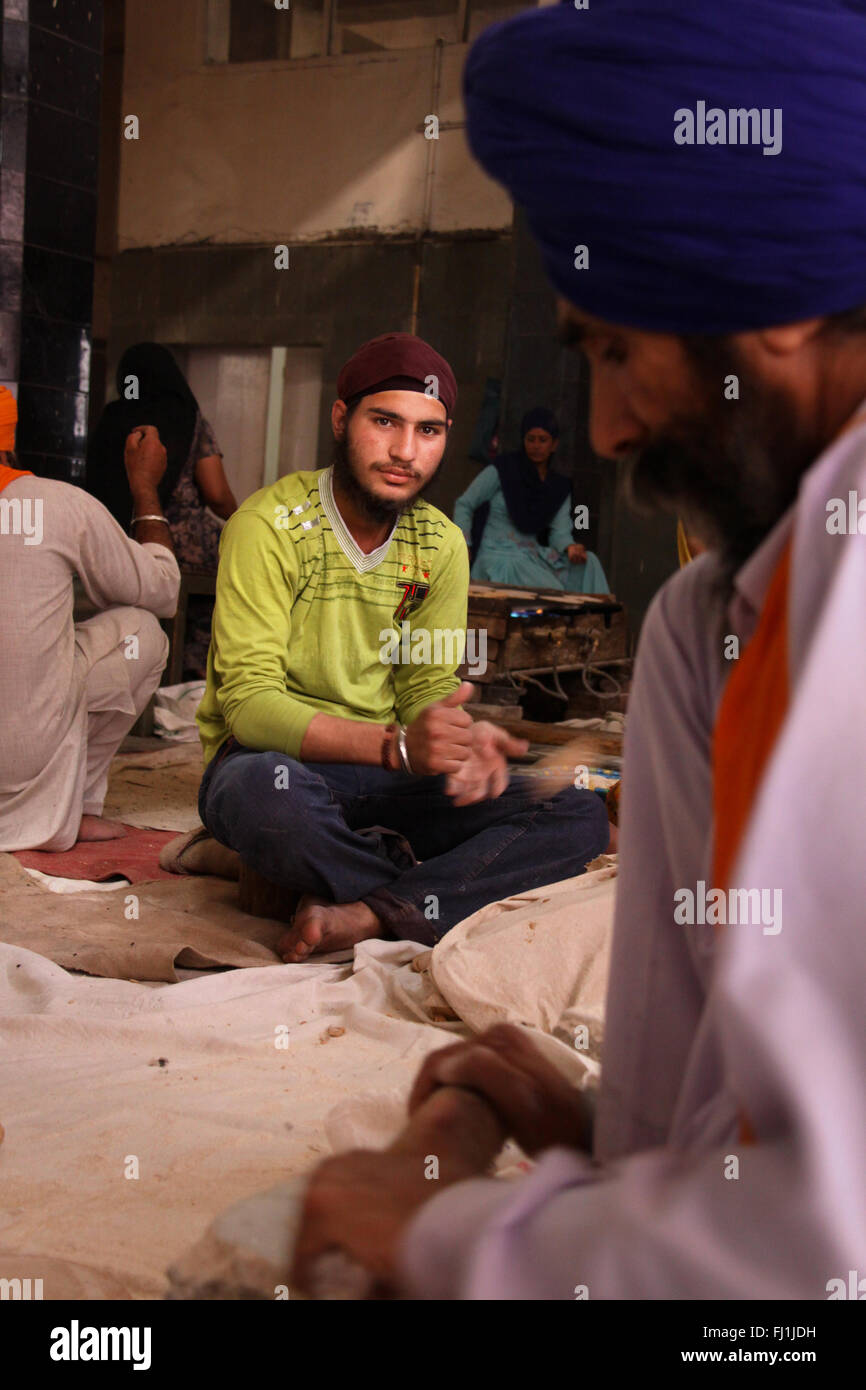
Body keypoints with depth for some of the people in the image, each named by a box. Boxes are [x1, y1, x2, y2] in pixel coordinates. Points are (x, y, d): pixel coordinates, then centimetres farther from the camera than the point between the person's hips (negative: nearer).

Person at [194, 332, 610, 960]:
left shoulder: (442, 545, 6)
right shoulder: (269, 526, -12)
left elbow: (427, 687, 5)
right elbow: (248, 701, -20)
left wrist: (463, 738, -21)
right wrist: (396, 745, -34)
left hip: (390, 777, 5)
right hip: (277, 760, -5)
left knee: (580, 817, -14)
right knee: (262, 788, -42)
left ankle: (366, 914, -29)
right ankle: (433, 897, -14)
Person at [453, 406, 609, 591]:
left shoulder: (560, 486, 12)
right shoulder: (502, 470, -2)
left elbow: (560, 530, 4)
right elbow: (464, 505, 1)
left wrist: (571, 548, -21)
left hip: (534, 554, 5)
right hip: (500, 556, -5)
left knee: (588, 562, -21)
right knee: (550, 591, -31)